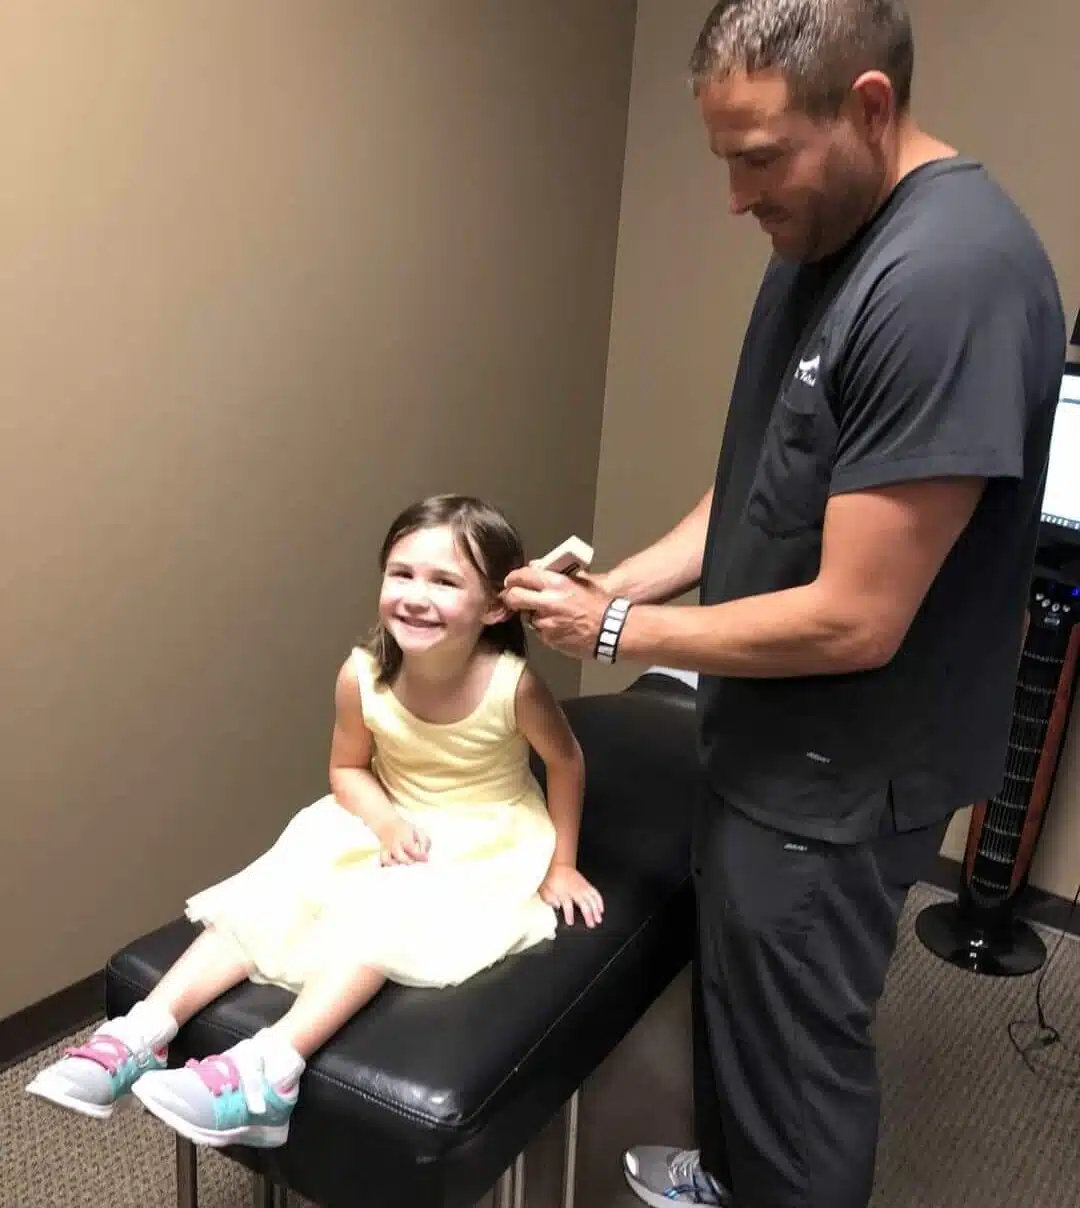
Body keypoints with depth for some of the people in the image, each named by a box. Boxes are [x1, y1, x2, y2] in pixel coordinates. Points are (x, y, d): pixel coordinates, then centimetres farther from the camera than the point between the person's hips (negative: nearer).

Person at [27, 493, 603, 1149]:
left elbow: (566, 761, -7)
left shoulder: (513, 684, -26)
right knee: (265, 897, -13)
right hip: (392, 829, 4)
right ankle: (143, 1033, -14)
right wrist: (386, 821, -20)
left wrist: (560, 865, -1)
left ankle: (268, 1070, -36)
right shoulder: (363, 675, -18)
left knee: (380, 911, -30)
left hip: (486, 847, -4)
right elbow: (348, 768, -1)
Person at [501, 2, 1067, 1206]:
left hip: (841, 771, -9)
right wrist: (618, 581, -1)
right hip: (774, 735, 9)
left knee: (793, 1042, 12)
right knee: (732, 987, 27)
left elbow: (851, 620, -27)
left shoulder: (951, 281, -27)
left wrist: (617, 634, -16)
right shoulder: (825, 232, 4)